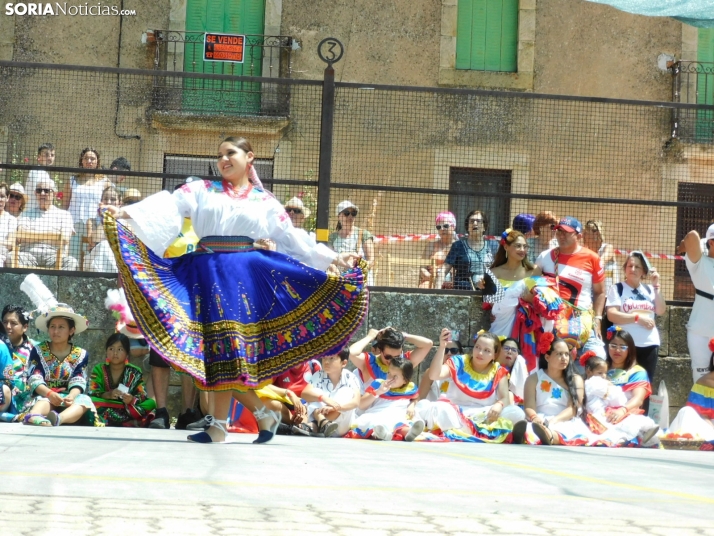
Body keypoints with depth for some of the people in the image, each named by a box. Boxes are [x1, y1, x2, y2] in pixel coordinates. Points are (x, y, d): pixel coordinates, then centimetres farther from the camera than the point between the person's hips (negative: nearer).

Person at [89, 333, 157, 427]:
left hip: (127, 408, 1)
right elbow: (92, 394, -7)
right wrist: (108, 395, -27)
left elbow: (142, 396, -5)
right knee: (91, 401, -30)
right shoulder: (99, 370, 4)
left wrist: (132, 399, -28)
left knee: (151, 403, -23)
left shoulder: (134, 373, 4)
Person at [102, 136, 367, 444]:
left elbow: (291, 237, 12)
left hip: (244, 276, -1)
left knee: (227, 345, -9)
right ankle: (263, 414, 7)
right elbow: (166, 206, -1)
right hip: (207, 274, 1)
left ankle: (218, 425, -4)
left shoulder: (264, 201, 13)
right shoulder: (201, 190, 12)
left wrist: (332, 259, 5)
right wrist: (127, 213, -18)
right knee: (217, 348, -4)